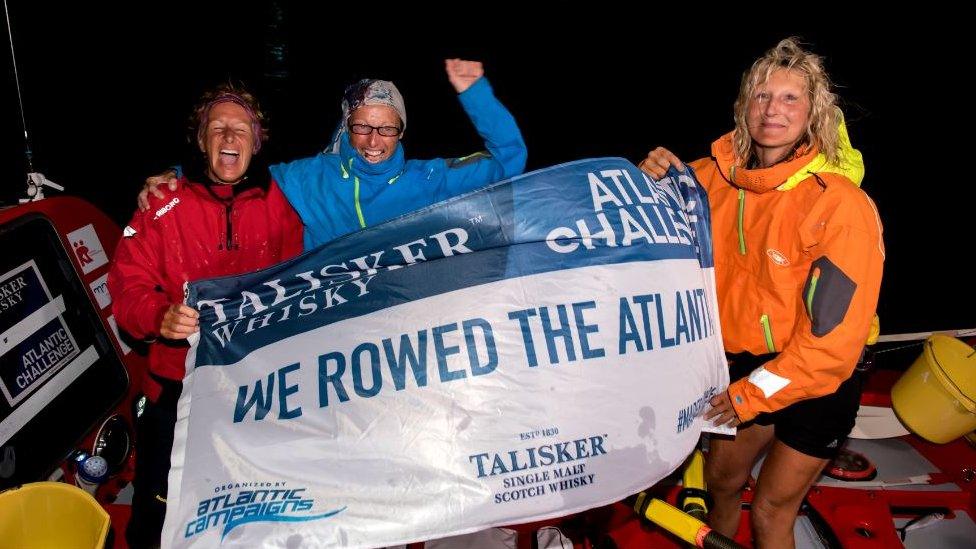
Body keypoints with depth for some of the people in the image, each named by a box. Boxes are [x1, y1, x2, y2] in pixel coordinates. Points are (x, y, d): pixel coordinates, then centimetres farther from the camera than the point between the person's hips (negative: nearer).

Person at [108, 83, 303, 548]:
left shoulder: (278, 203, 2)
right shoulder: (164, 204, -2)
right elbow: (128, 285, -5)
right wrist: (160, 318, -25)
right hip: (179, 385, -1)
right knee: (159, 510, 9)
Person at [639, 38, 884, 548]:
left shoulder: (841, 204, -25)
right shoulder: (718, 176, -10)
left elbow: (836, 331, -24)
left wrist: (753, 394, -18)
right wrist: (651, 179, -15)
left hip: (818, 378, -5)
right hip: (746, 364, 5)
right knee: (722, 477, 22)